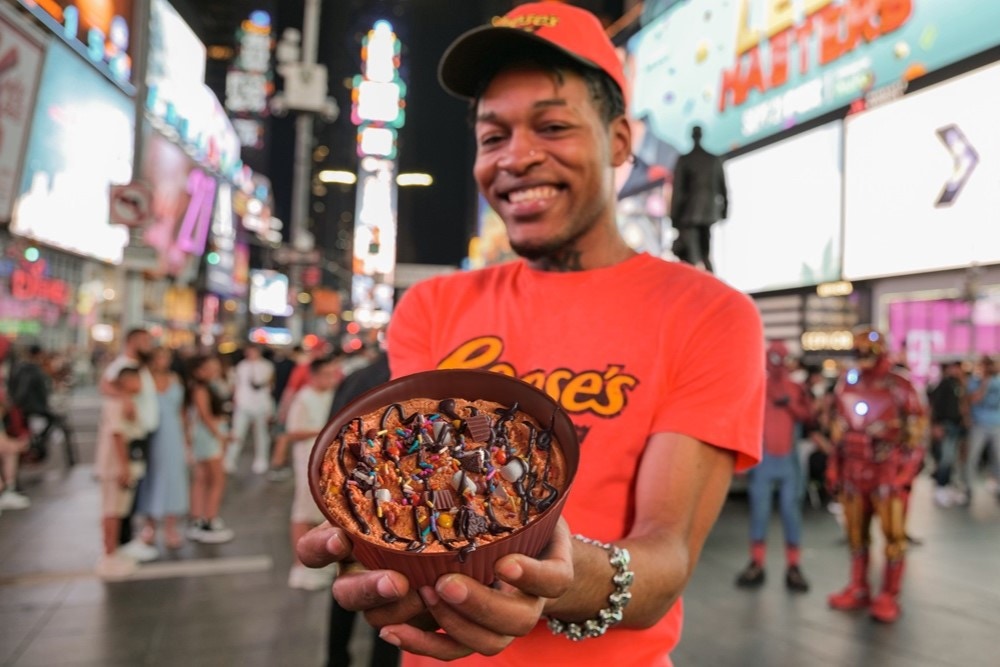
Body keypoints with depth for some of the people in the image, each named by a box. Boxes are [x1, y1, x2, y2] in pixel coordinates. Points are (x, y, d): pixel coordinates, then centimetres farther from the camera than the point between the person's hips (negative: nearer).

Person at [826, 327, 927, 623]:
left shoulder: (898, 386, -3)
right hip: (854, 468, 5)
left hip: (888, 468, -5)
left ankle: (889, 596, 7)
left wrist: (909, 464, -10)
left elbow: (917, 425, -4)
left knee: (893, 532, -3)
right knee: (855, 532, 10)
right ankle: (858, 590, 22)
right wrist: (834, 462, 13)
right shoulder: (846, 383, 11)